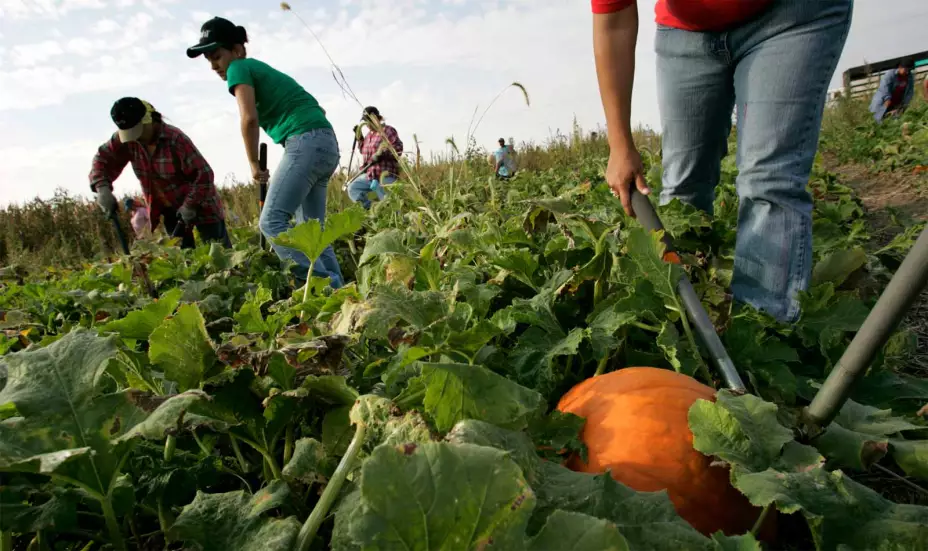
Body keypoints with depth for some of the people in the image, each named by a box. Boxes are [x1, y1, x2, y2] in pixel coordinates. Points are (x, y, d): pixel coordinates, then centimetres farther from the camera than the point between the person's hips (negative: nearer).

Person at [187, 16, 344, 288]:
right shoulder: (262, 68, 29)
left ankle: (322, 284, -21)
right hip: (327, 143, 9)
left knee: (272, 220, -12)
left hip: (306, 142, -9)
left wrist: (254, 164, -2)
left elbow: (250, 119, -13)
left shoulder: (240, 68, 3)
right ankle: (336, 287, 6)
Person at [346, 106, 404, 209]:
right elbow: (364, 151, 28)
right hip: (370, 174, 8)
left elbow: (398, 149, -15)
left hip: (386, 175, -8)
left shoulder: (388, 130, -5)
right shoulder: (370, 133, 18)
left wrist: (382, 154, -27)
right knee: (353, 188, 1)